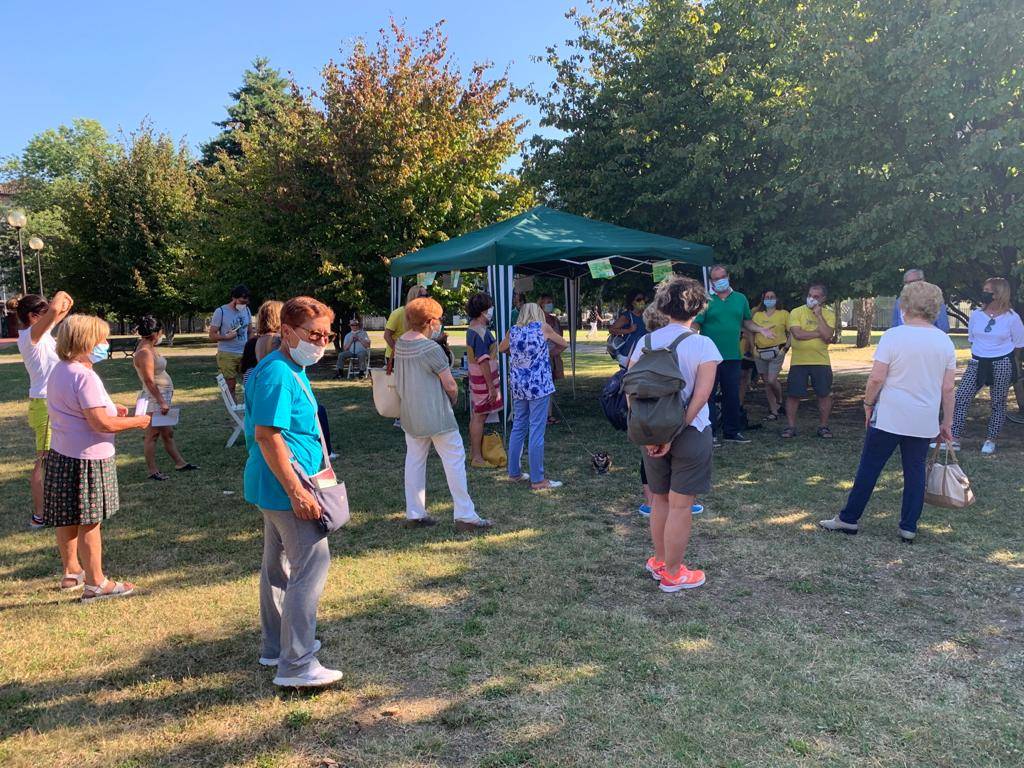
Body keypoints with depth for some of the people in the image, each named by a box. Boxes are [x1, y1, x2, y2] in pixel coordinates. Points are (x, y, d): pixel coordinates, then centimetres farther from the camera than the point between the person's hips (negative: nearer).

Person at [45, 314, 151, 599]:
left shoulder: (59, 371, 9)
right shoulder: (84, 376, -22)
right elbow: (102, 424, -27)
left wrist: (111, 410, 13)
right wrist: (136, 421, -13)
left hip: (61, 455, 10)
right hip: (86, 459, -10)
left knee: (67, 519, 19)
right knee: (89, 522, 0)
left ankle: (72, 571, 35)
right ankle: (95, 583, 10)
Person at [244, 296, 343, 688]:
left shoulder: (291, 370, 13)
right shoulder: (277, 374, -19)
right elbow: (267, 435, -25)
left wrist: (315, 469, 24)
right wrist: (296, 491, -25)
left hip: (278, 488, 11)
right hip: (285, 486, -11)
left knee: (279, 565, 18)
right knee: (312, 565, -8)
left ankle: (276, 647, 33)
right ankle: (296, 665, -2)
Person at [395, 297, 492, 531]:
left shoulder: (400, 343, 4)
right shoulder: (431, 348, -19)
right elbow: (450, 385, -15)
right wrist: (452, 399, 5)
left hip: (410, 414, 8)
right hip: (435, 414, -7)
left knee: (414, 459, 13)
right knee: (454, 459, 1)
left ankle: (414, 514, 19)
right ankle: (465, 515, 3)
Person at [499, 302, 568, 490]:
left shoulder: (513, 330, 9)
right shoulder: (542, 327, 0)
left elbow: (502, 349, 27)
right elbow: (564, 344, 14)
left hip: (517, 385, 5)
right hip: (539, 385, -5)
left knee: (518, 428, 16)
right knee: (536, 432, -3)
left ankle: (514, 472, 25)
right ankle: (537, 480, 0)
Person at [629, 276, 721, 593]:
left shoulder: (644, 343, 1)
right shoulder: (703, 345, -10)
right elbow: (701, 395, -18)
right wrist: (675, 433, -16)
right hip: (690, 433, -4)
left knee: (660, 499, 20)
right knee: (680, 506, 5)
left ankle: (659, 561, 33)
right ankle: (672, 574, 15)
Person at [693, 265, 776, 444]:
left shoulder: (740, 299, 12)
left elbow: (746, 322, 22)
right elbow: (695, 325, -9)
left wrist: (761, 329, 5)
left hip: (733, 357, 4)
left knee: (732, 396, 11)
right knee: (708, 395, -3)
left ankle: (731, 432, 23)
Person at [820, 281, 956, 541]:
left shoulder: (893, 336, -11)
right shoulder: (945, 342, 2)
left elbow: (876, 378, -14)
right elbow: (948, 388, 4)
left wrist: (868, 404, 1)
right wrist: (947, 422, 11)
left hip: (889, 418, -4)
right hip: (924, 422, 4)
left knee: (869, 469, 6)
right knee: (915, 471, 12)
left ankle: (848, 519, 14)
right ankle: (909, 527, 17)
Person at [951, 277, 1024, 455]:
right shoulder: (976, 315, 1)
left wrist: (1001, 353, 10)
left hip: (1002, 365, -3)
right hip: (977, 363, 3)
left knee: (998, 404, 8)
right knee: (960, 399, -8)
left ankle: (991, 441, 22)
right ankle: (954, 439, -4)